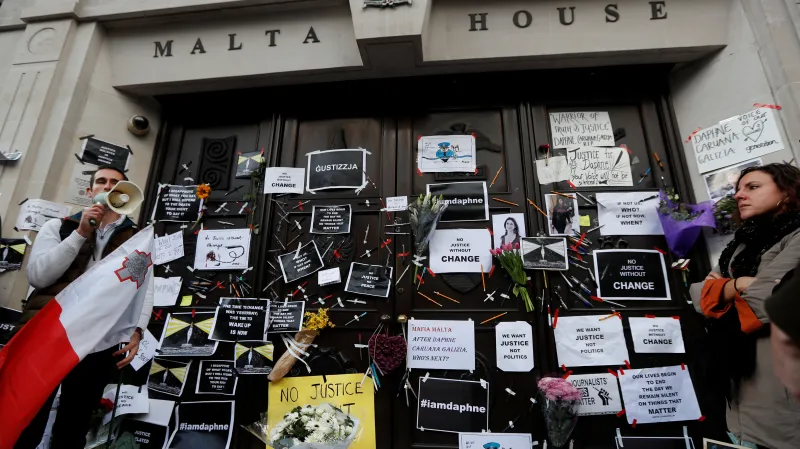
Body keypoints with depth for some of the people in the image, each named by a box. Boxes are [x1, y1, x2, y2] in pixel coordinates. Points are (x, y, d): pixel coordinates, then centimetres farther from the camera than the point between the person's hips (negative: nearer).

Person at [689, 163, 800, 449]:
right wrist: (739, 284, -12)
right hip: (741, 370, 6)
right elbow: (698, 296, 3)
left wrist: (722, 289, -4)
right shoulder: (743, 245, 11)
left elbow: (761, 305, -20)